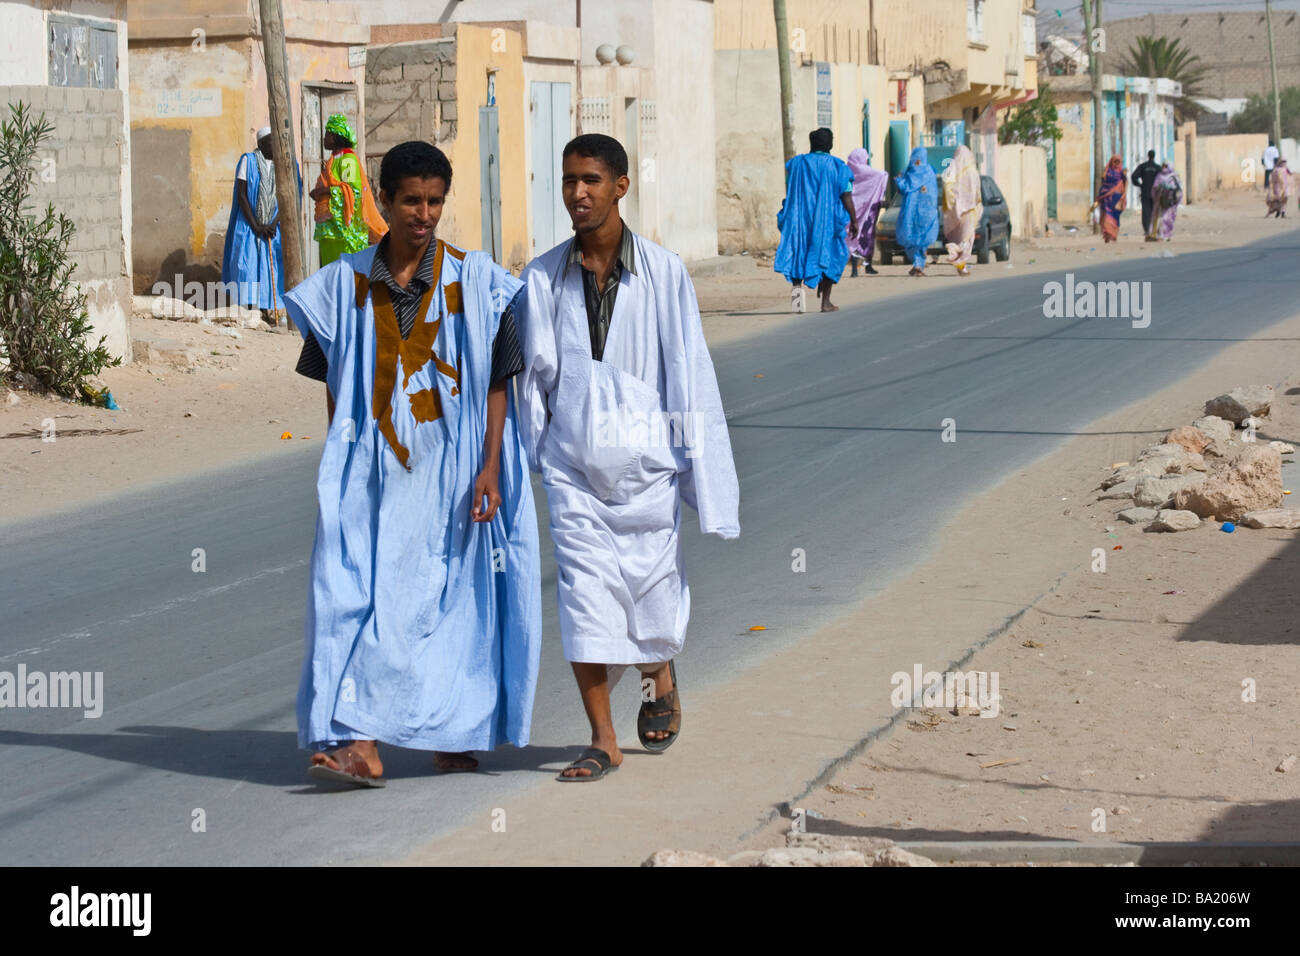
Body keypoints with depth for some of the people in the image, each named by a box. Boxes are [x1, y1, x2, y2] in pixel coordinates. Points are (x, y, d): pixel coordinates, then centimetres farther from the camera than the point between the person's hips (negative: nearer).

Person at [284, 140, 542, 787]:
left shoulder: (475, 283, -2)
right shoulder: (348, 284, 5)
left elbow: (496, 383, -2)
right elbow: (335, 387, 10)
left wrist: (490, 467, -10)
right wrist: (337, 469, 8)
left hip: (450, 465, -1)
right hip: (373, 468, 2)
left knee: (452, 595, 1)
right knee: (362, 594, -8)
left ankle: (456, 733, 12)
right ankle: (361, 744, -12)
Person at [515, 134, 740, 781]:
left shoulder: (662, 273, -3)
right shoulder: (543, 279, 1)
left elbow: (688, 370, -1)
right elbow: (532, 374, 9)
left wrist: (697, 465, -3)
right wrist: (528, 459, 10)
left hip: (643, 459, -1)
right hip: (574, 465, 1)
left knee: (653, 584, 8)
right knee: (582, 594, -4)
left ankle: (661, 681, 40)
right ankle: (602, 741, 3)